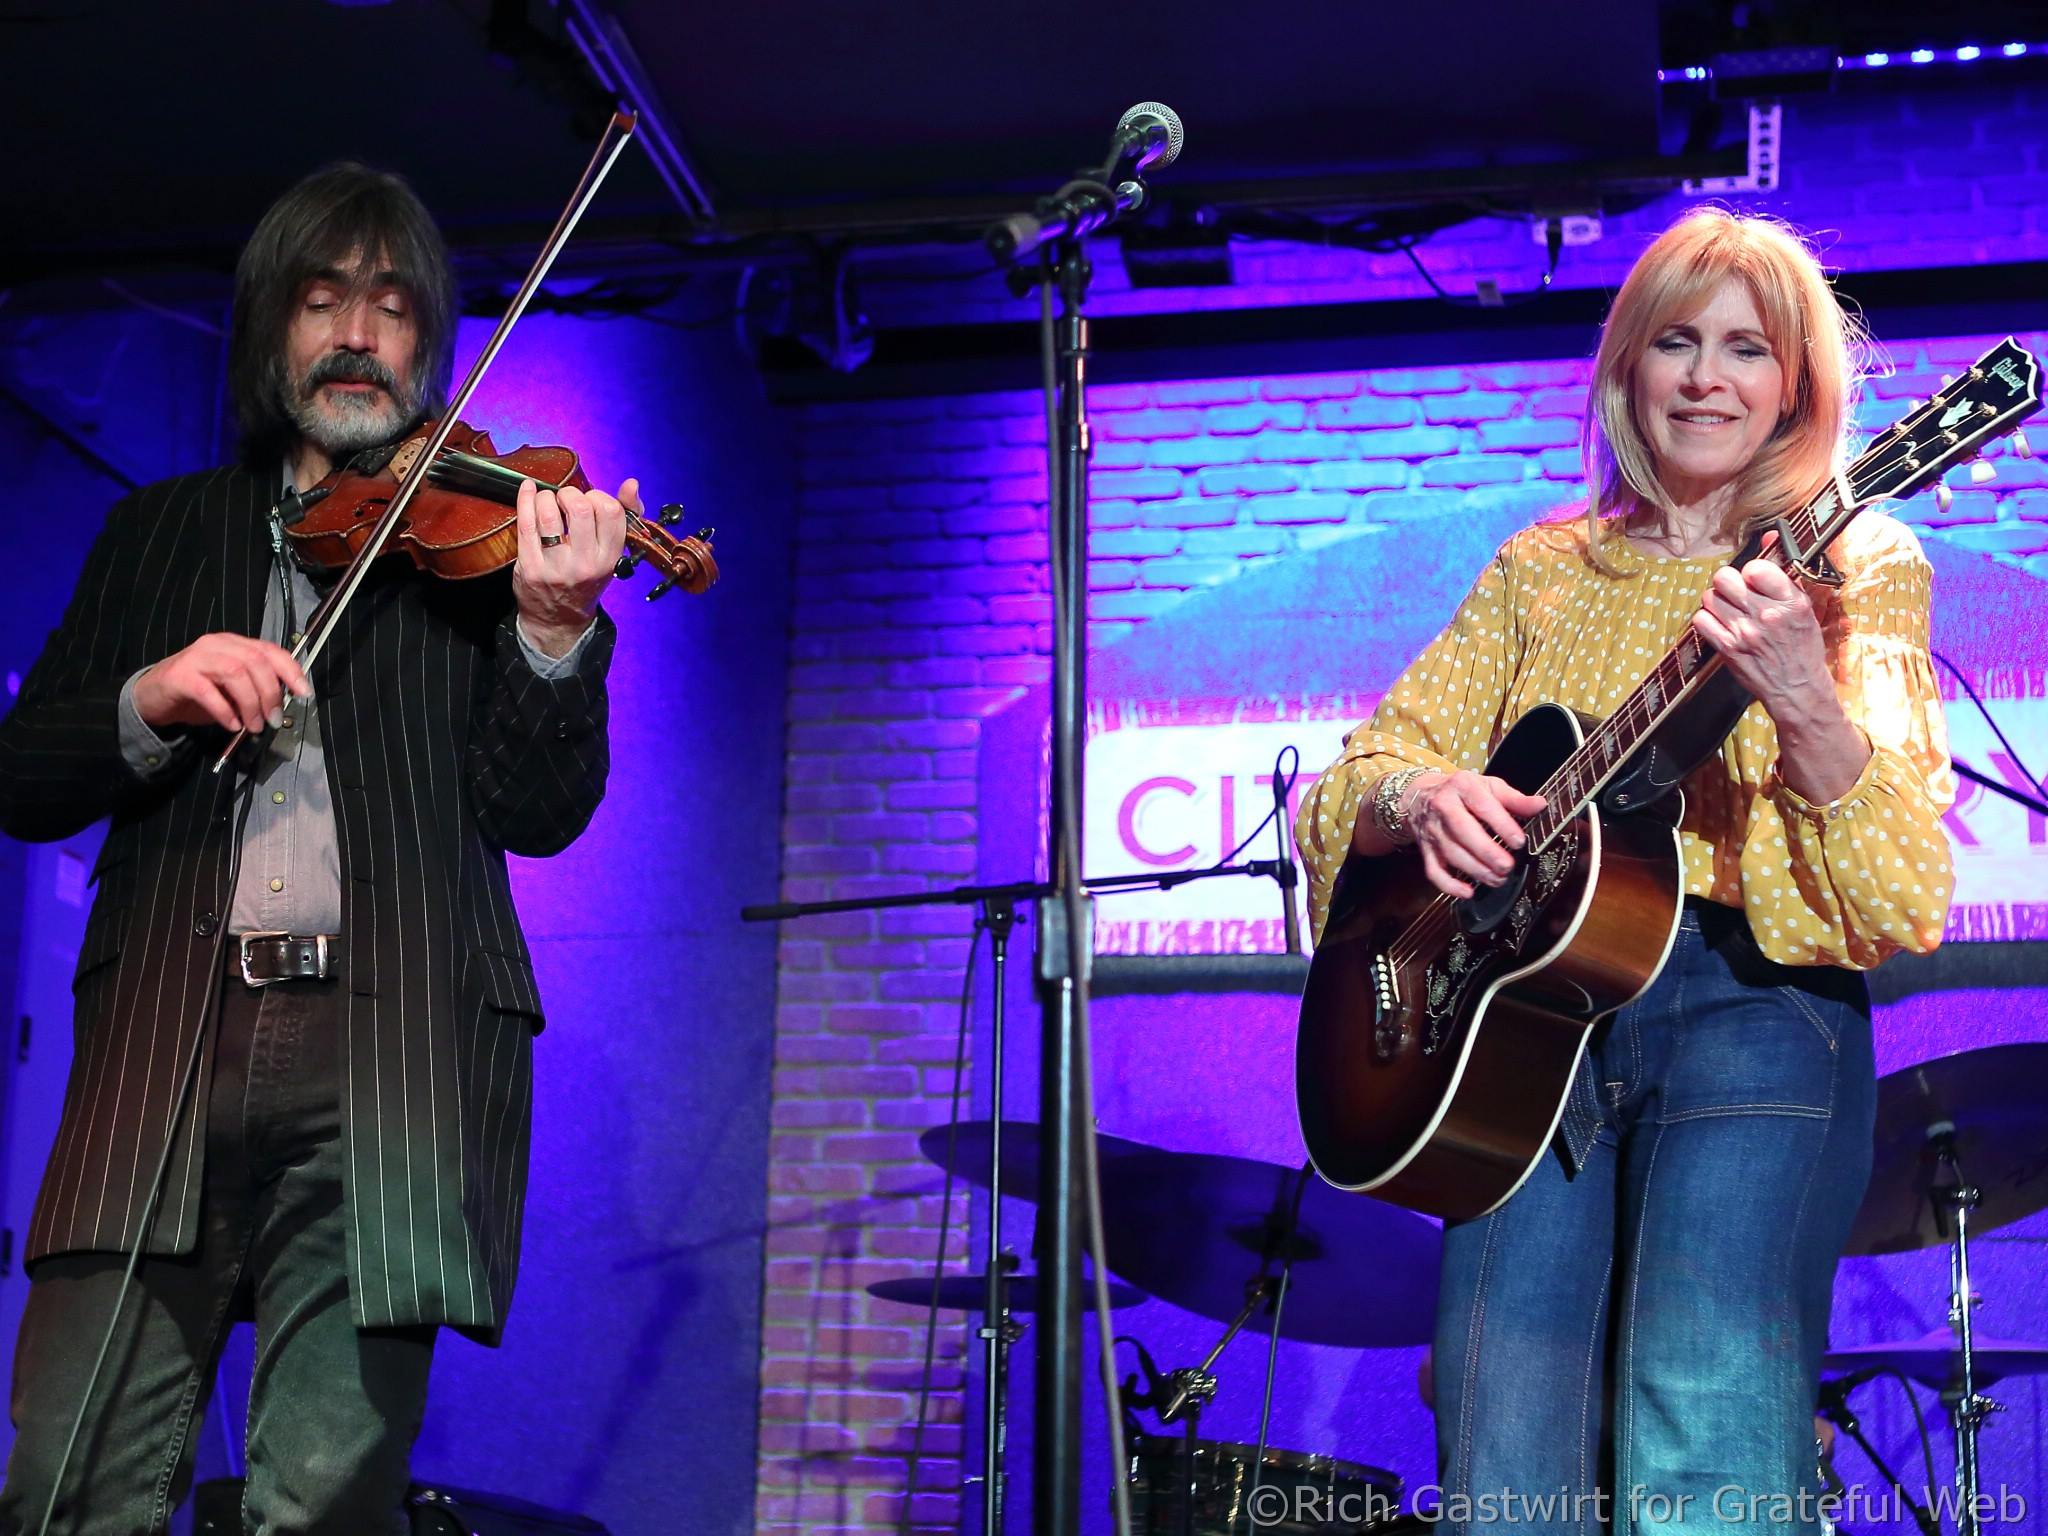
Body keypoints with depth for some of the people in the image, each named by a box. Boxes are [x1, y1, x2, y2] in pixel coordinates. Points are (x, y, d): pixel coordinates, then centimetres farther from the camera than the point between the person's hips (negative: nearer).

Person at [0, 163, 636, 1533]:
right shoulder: (164, 532, 22)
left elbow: (537, 815, 5)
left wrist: (552, 624, -13)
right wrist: (152, 701, -6)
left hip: (387, 1041, -2)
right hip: (168, 1040, 2)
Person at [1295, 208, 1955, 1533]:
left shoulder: (1856, 566, 6)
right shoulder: (1544, 570, 17)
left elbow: (1906, 901, -8)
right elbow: (1350, 781, 14)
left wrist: (1805, 702, -26)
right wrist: (1421, 796, -10)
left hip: (1752, 1009, -3)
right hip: (1531, 1012, 3)